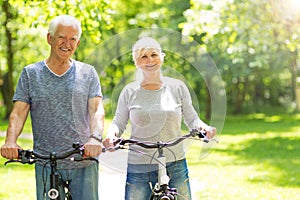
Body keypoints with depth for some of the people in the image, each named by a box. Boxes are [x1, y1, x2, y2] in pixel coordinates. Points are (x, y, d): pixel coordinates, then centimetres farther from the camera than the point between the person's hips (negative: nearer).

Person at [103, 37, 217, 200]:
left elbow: (191, 119, 10)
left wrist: (203, 127, -12)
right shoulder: (130, 91, 4)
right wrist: (111, 133, -13)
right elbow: (119, 122, 10)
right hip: (138, 169, 0)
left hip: (175, 166, 1)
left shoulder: (177, 87, 5)